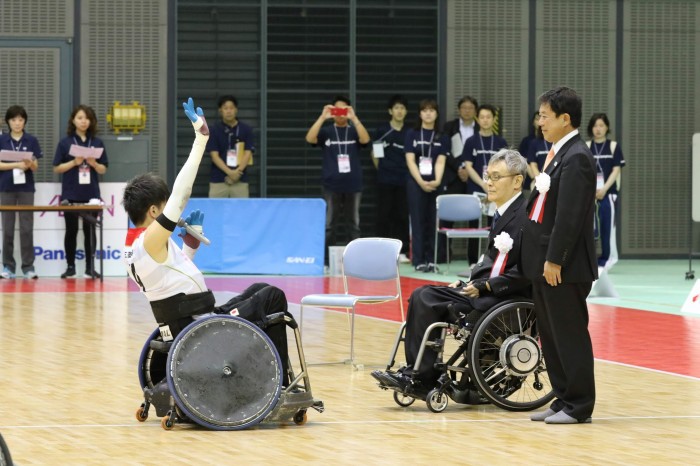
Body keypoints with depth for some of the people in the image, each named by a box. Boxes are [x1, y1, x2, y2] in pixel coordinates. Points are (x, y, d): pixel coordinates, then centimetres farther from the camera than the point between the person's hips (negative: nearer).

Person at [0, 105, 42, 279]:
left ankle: (28, 267, 3)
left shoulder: (31, 141, 2)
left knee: (26, 228, -1)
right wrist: (17, 164, -16)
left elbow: (35, 167, 1)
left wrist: (30, 164, -21)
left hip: (26, 188, 0)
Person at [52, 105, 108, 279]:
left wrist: (94, 164, -13)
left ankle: (90, 267, 7)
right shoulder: (65, 143, 1)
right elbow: (57, 168, -1)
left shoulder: (97, 143, 6)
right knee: (71, 230, 3)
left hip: (91, 194, 1)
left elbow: (103, 169, 7)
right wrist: (74, 163, -15)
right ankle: (70, 266, 9)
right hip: (70, 194, -1)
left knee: (89, 230, 2)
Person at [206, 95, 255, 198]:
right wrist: (229, 172, -18)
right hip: (218, 181, 0)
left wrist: (237, 172, -16)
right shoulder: (214, 130, 2)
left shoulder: (246, 130, 4)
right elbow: (214, 156, -5)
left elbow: (248, 154, -2)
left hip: (240, 181, 1)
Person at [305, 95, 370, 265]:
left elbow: (365, 139, -15)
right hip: (331, 185, -1)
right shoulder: (326, 132, 6)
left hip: (353, 185, 1)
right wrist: (322, 117, -21)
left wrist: (354, 118, -25)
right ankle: (326, 262, 5)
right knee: (329, 225, 2)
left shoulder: (354, 131, 7)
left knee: (354, 225, 5)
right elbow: (310, 138, -13)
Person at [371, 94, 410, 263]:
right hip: (385, 180, -2)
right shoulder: (382, 130, 1)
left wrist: (406, 172, 5)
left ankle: (402, 251, 6)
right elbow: (374, 154, 8)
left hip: (404, 180, 2)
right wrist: (382, 170, 6)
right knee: (384, 215, 0)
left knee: (402, 216, 1)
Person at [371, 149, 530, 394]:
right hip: (485, 293, 10)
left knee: (428, 302, -20)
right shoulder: (505, 213, 18)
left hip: (507, 300, -10)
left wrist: (484, 286, -19)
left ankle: (423, 377, -11)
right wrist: (469, 283, 7)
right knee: (423, 296, -7)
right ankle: (417, 372, -12)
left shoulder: (525, 215, -13)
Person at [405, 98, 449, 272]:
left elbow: (440, 161, -1)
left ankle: (431, 260, 5)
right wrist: (421, 182, -14)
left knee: (432, 222, 2)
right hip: (416, 183, -1)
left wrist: (437, 181, -18)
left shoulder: (442, 138, 8)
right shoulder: (412, 134, 5)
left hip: (435, 184, 1)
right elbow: (410, 160, -2)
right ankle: (418, 261, -2)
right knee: (418, 221, -2)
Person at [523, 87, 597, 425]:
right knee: (550, 335, 13)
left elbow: (569, 215, -20)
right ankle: (563, 399, 21)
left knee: (569, 335, -3)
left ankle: (579, 406, 4)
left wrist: (555, 260, -21)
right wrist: (540, 258, 16)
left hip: (564, 267, -10)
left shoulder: (576, 158, -15)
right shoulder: (558, 154, 14)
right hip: (544, 262, 10)